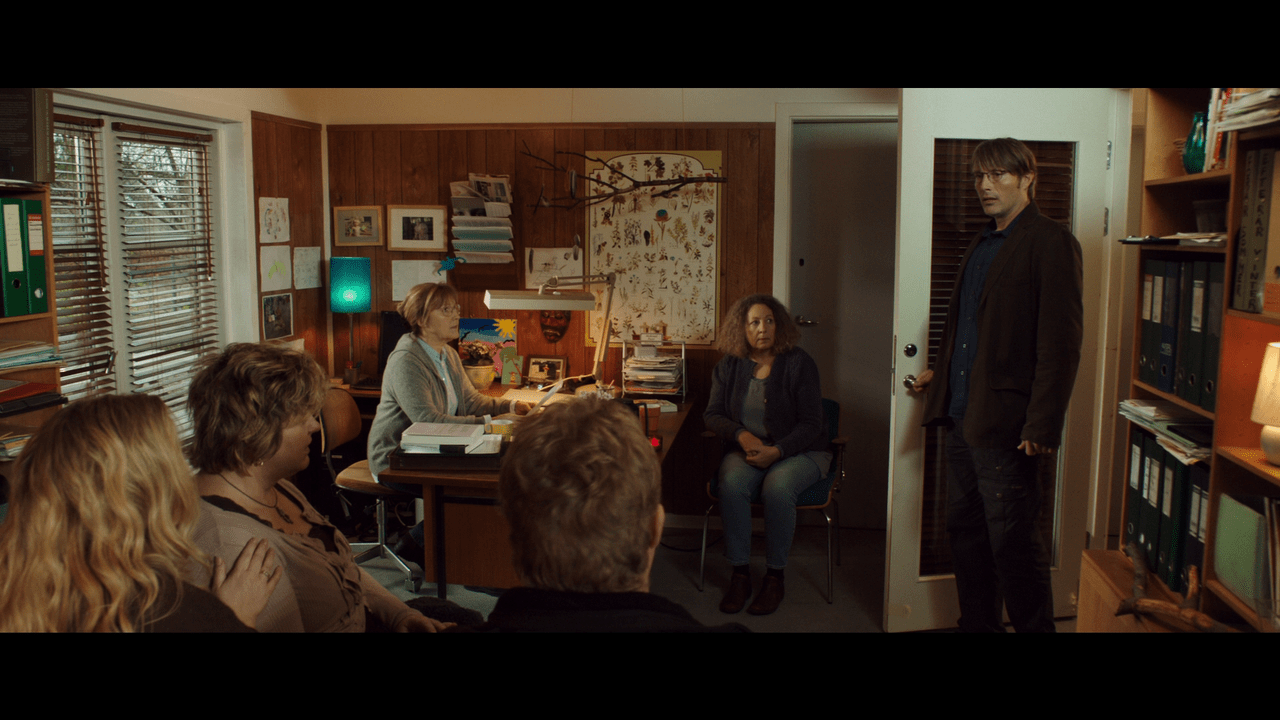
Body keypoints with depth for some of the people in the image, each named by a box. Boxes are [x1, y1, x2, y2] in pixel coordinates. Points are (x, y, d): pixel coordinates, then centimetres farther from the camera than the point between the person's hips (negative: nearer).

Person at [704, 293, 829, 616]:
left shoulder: (799, 363, -7)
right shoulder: (729, 366, 5)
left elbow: (811, 424, -9)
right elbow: (712, 414, 5)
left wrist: (776, 451, -24)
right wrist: (742, 435, -16)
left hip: (800, 452, -3)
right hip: (747, 450, 3)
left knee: (778, 487, -34)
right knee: (731, 483, -30)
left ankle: (774, 578, -16)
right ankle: (740, 574, -17)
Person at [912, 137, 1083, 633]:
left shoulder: (1050, 242, -10)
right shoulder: (981, 245, 18)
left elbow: (1060, 344, -16)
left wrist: (1041, 427, -20)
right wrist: (942, 372, 25)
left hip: (1005, 423, -9)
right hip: (963, 418, 9)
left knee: (1013, 544, -1)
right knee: (966, 535, 16)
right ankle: (977, 625, 29)